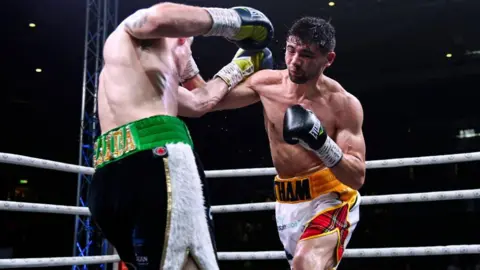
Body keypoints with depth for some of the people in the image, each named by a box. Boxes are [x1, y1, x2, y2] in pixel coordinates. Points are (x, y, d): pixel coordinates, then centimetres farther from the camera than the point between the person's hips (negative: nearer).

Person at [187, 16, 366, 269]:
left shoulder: (344, 104, -15)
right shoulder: (266, 83, -4)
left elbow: (358, 177, -17)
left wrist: (322, 144, -32)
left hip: (330, 198, -5)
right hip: (287, 202, 5)